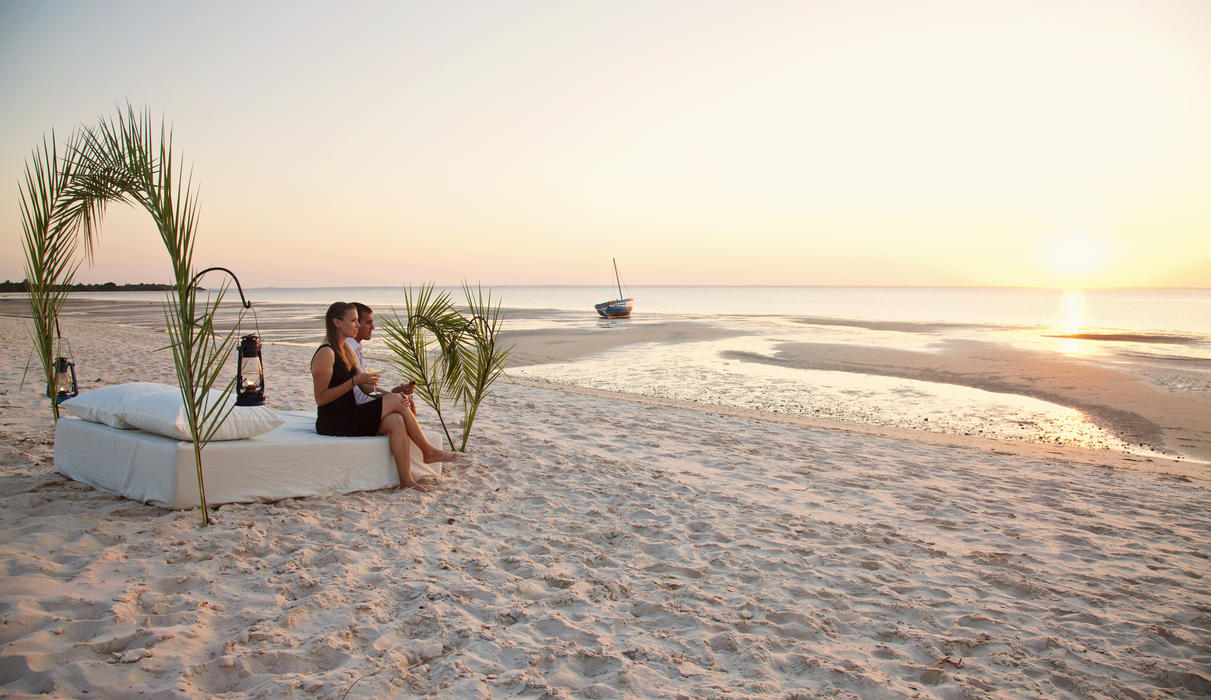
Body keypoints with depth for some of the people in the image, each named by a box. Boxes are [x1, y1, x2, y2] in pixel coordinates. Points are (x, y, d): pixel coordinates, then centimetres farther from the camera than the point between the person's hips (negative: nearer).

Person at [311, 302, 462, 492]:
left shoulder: (346, 349, 16)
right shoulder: (326, 353, -14)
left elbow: (364, 386, 16)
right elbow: (321, 398, -18)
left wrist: (388, 393, -2)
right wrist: (355, 381, -21)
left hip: (348, 416, 8)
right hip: (332, 423, -8)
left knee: (396, 421, -18)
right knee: (396, 402, -16)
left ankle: (406, 480, -22)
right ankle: (429, 451, -4)